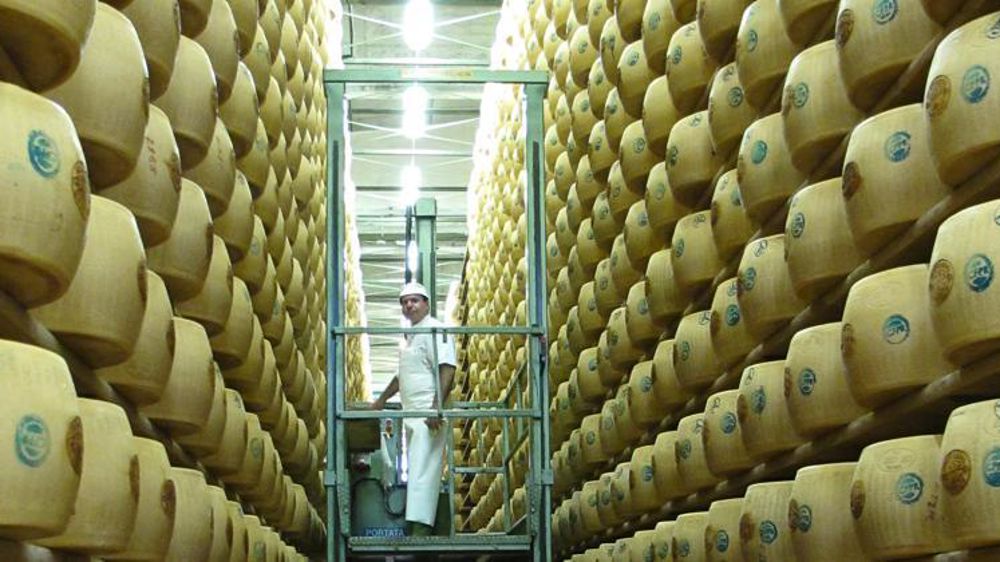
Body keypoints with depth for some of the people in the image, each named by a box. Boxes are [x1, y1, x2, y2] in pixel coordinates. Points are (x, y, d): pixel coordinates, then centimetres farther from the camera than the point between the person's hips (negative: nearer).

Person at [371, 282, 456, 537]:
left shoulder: (435, 331, -8)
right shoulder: (412, 335, 21)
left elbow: (447, 370, -20)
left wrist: (436, 408, -28)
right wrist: (382, 400, 39)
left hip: (429, 413, -10)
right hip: (412, 413, 10)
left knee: (423, 470, -15)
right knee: (415, 471, 9)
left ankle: (420, 529, -20)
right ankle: (419, 527, 12)